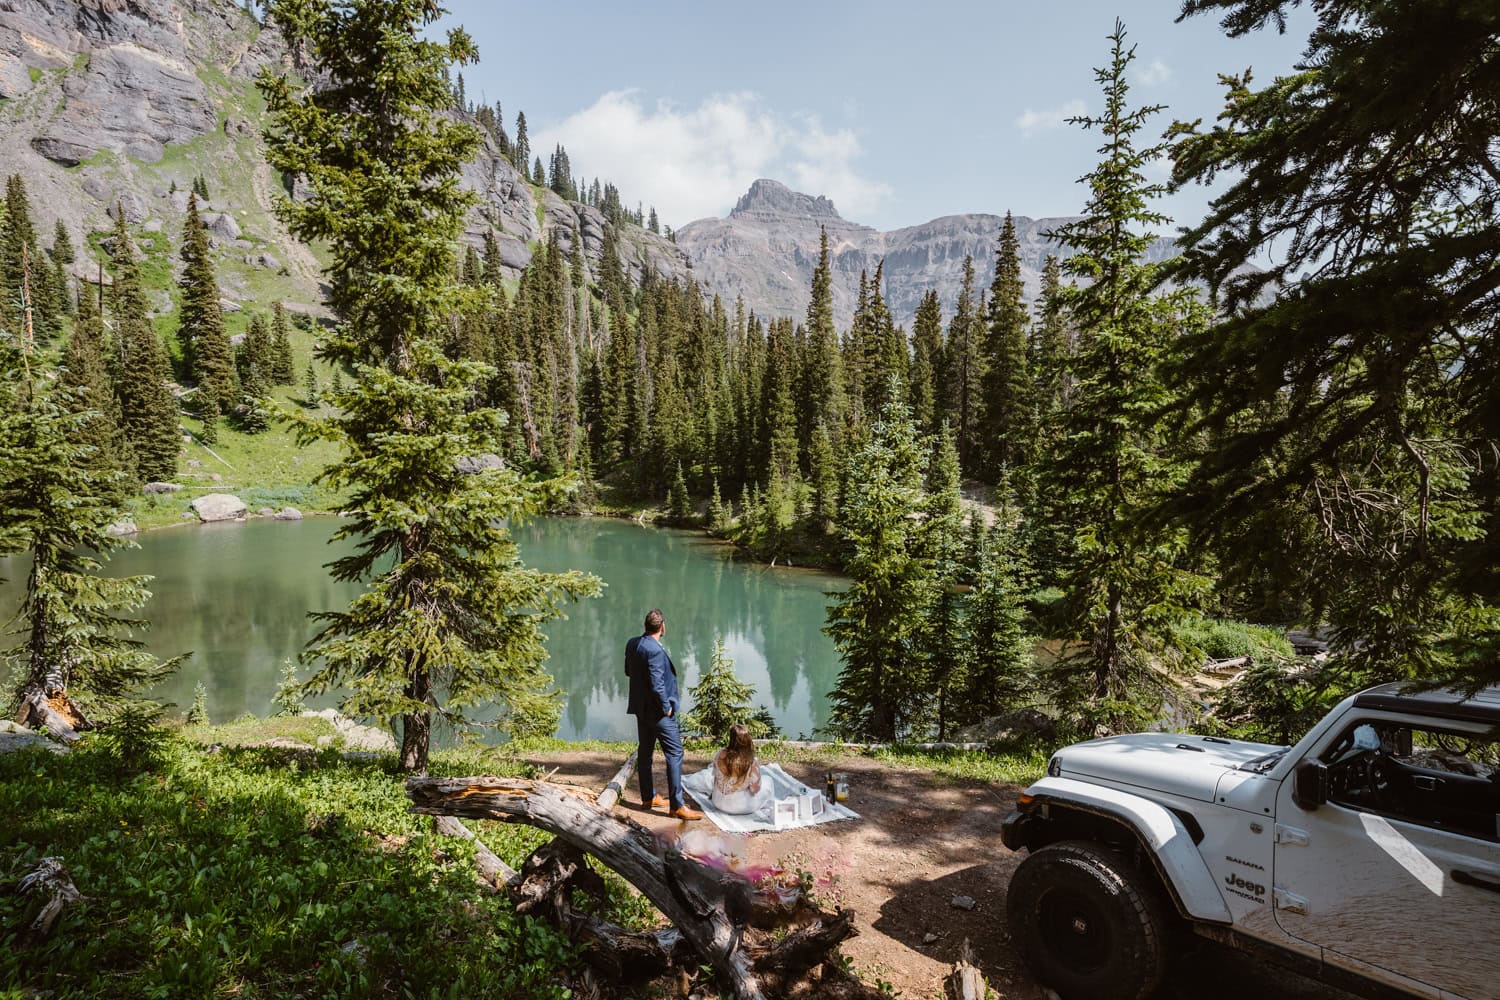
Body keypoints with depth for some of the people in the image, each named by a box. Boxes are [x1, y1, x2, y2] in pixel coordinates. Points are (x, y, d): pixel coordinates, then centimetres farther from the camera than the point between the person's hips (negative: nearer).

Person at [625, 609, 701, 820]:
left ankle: (648, 797, 28)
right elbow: (657, 685, -25)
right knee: (674, 754, -4)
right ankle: (677, 805, -3)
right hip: (657, 709, -9)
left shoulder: (632, 644, 2)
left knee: (645, 752, 17)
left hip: (641, 708, 9)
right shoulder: (655, 650, -24)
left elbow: (628, 671, 17)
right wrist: (666, 707, -13)